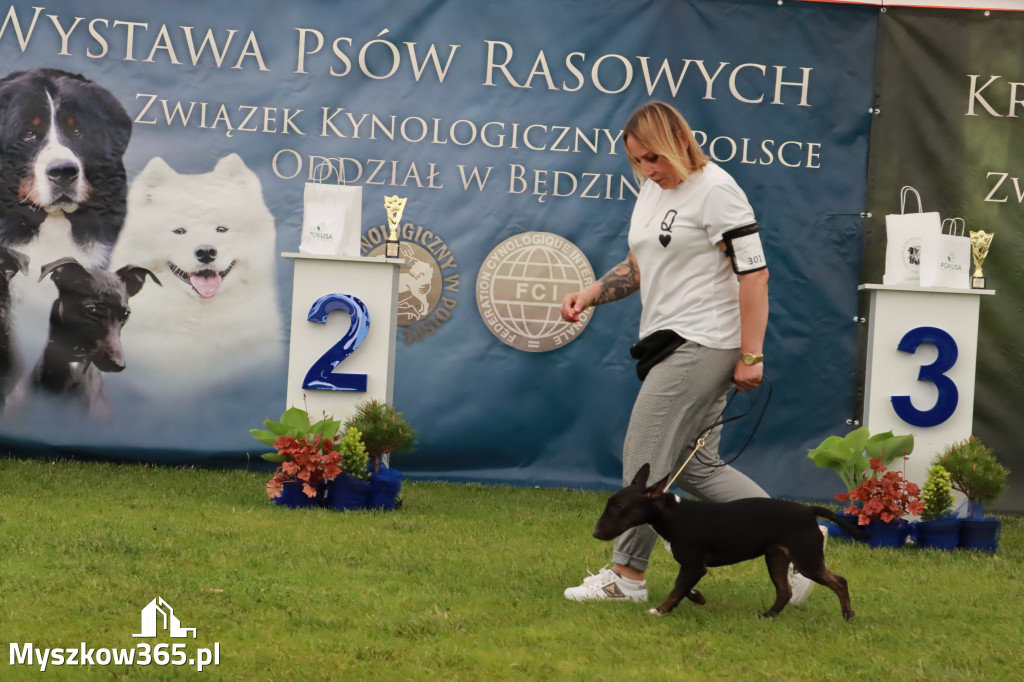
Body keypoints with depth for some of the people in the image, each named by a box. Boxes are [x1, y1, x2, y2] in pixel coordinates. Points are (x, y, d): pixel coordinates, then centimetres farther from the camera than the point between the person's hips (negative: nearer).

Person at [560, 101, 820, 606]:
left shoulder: (716, 190, -13)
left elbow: (754, 273, -16)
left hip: (701, 345, -10)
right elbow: (639, 266, 25)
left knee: (645, 457, -6)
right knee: (697, 468, 8)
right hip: (667, 342, 10)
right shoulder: (651, 191, 15)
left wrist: (751, 356, -19)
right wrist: (589, 295, 8)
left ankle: (626, 573, 4)